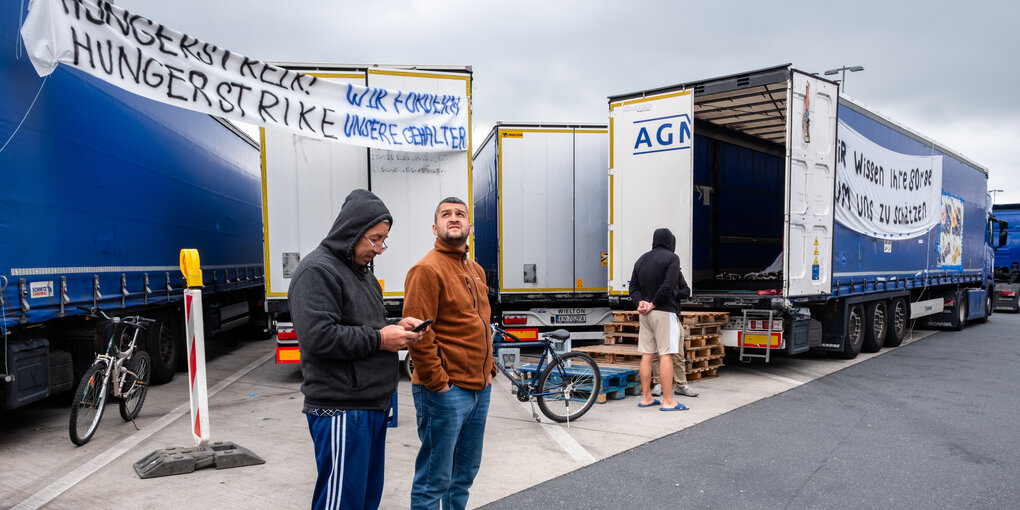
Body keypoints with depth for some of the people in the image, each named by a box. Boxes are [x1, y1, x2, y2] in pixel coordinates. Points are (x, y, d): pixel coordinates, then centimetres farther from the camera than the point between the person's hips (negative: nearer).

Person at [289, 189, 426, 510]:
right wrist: (378, 338, -17)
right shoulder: (317, 271, -12)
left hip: (373, 406, 10)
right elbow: (317, 337, -23)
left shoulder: (362, 272, 18)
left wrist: (396, 329, 4)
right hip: (341, 412, -9)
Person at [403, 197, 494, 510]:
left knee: (465, 473, 19)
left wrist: (489, 368, 15)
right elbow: (418, 335, -18)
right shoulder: (427, 270, -13)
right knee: (435, 480, 3)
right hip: (445, 392, -8)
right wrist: (437, 383, -17)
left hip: (479, 388, 8)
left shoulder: (476, 270, 14)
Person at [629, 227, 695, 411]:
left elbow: (633, 286, 12)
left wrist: (641, 302, -2)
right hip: (664, 312, -7)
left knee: (647, 355, 9)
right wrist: (653, 304, -9)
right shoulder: (671, 258, -4)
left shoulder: (641, 259, 16)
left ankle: (646, 397, 14)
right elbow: (668, 286, -16)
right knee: (666, 355, -5)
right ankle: (668, 401, -4)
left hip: (645, 313, 7)